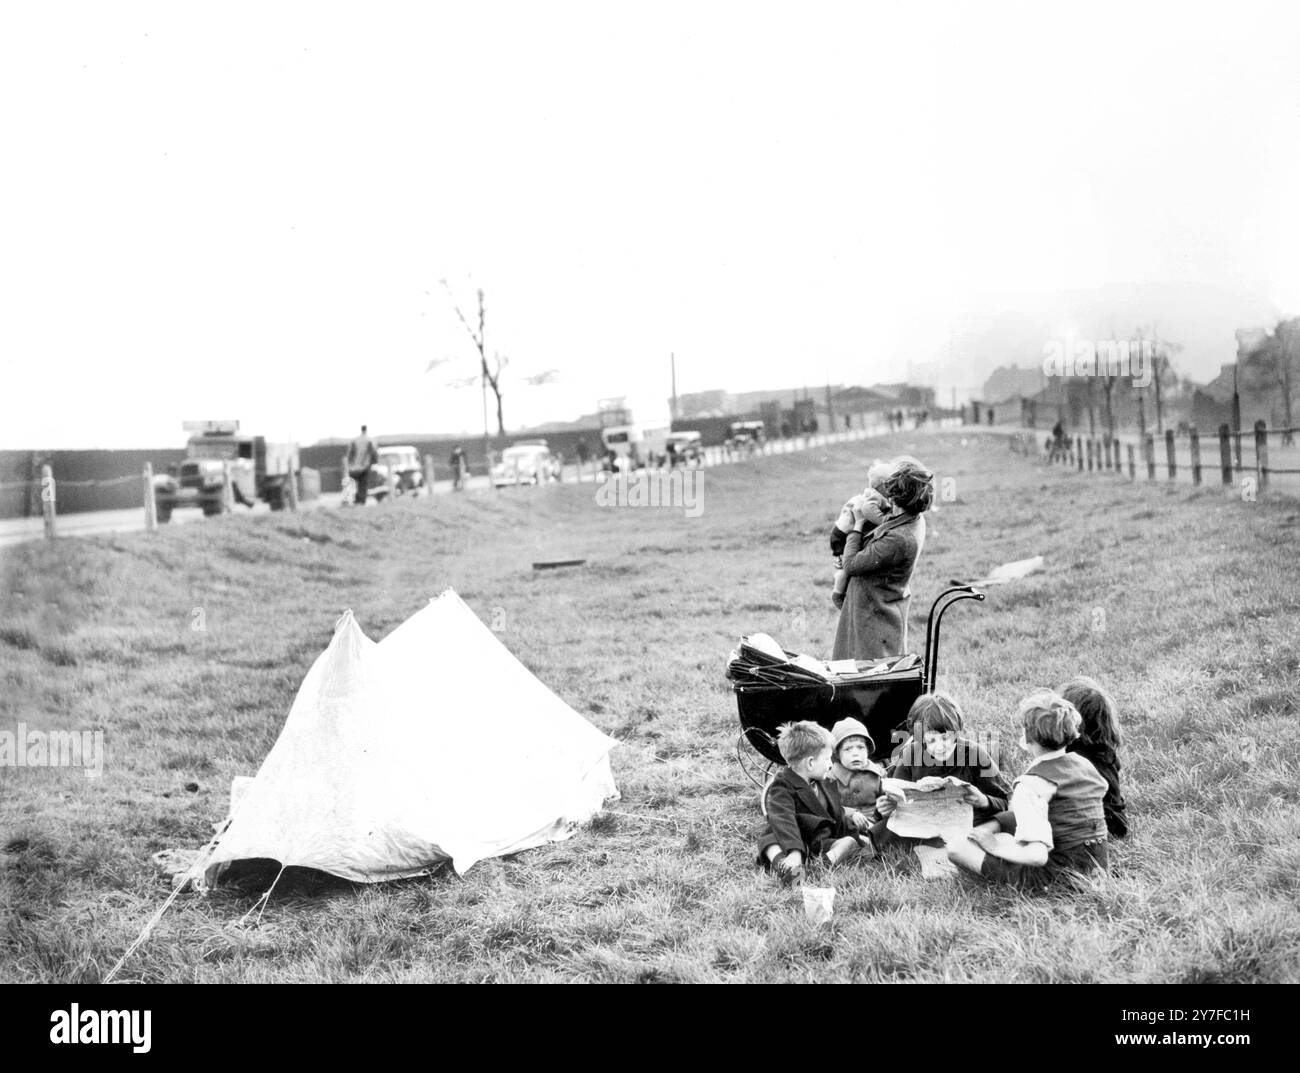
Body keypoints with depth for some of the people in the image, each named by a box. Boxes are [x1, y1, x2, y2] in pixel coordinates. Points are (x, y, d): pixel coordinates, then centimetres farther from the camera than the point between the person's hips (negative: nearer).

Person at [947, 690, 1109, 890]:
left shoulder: (1032, 783, -20)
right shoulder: (1083, 764, 5)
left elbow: (1037, 855, -31)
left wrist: (998, 847, -10)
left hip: (1059, 875, -8)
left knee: (957, 850, -8)